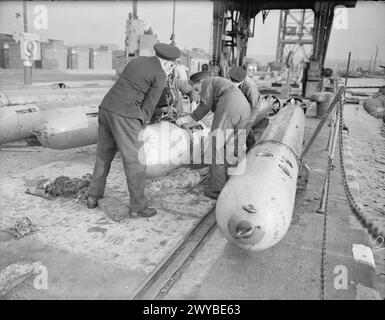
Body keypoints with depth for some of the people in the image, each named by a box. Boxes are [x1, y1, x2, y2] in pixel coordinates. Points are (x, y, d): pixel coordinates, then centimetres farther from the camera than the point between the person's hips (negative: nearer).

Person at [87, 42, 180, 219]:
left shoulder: (136, 61, 22)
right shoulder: (160, 76, -2)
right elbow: (148, 107, -4)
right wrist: (138, 129, 8)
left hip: (106, 108, 8)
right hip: (124, 115, -8)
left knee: (104, 155, 19)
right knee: (133, 160, 0)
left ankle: (93, 197, 26)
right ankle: (138, 206, 7)